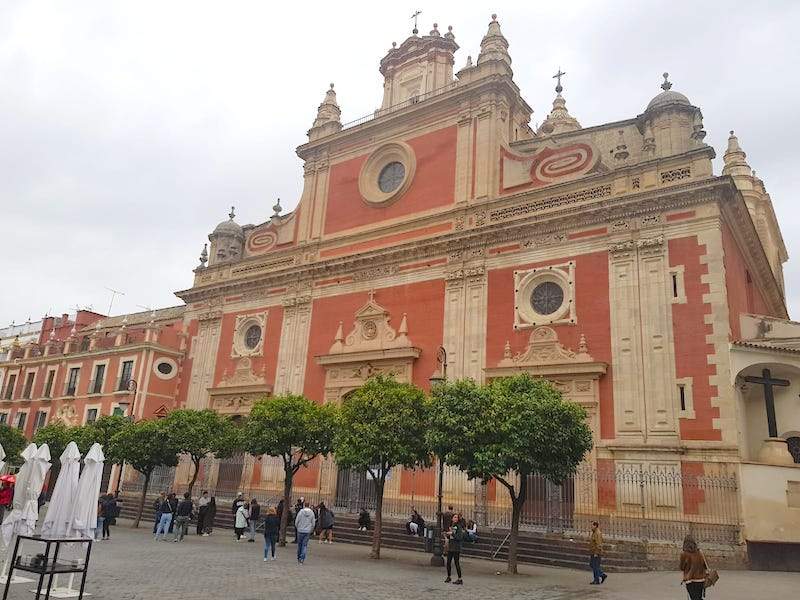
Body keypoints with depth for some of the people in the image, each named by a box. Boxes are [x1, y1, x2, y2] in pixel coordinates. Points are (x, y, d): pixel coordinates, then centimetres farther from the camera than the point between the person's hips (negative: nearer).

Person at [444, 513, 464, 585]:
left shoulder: (459, 526, -9)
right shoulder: (451, 526, 11)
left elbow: (460, 537, -19)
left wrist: (452, 533, -20)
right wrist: (446, 535, 2)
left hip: (456, 548, -7)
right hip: (450, 547, 7)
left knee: (457, 563, -5)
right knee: (448, 562, 10)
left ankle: (460, 579, 2)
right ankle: (449, 577, 26)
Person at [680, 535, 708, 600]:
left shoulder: (684, 554, -10)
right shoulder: (700, 553, 1)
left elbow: (682, 568, 1)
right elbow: (705, 566, 5)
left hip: (690, 581, -5)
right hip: (701, 580, 5)